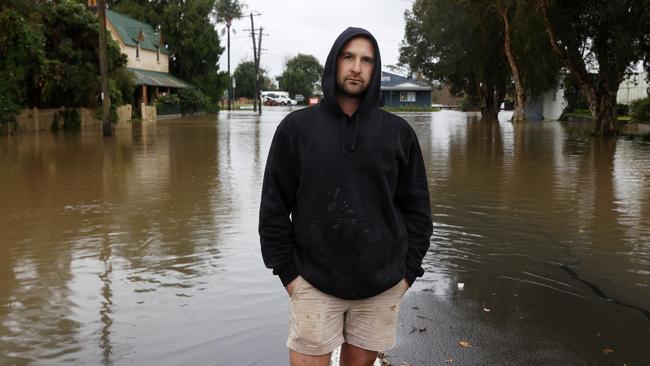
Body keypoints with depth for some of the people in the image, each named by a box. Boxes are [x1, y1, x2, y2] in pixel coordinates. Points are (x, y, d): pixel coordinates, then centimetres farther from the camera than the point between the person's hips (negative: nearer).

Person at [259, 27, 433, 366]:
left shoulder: (398, 132, 2)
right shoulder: (296, 127, -1)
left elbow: (417, 208, 6)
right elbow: (274, 207, 0)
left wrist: (408, 269, 1)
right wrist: (287, 271, -3)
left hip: (382, 284, 1)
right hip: (314, 282, -1)